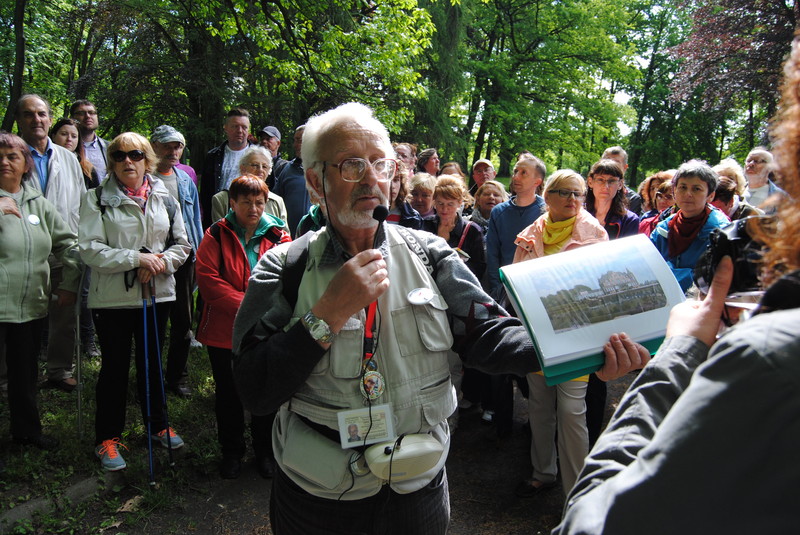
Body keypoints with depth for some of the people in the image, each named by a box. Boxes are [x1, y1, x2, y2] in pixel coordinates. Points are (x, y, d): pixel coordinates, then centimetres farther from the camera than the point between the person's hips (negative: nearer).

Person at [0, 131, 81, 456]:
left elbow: (68, 243, 14)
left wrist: (70, 284, 8)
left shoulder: (38, 203, 9)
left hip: (32, 306, 5)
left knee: (27, 373, 19)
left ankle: (26, 429, 38)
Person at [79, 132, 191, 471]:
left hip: (157, 294, 3)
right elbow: (90, 250, -12)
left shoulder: (164, 199, 6)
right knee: (115, 366, 6)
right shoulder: (97, 199, -4)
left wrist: (160, 262, -11)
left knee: (152, 362, 16)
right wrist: (136, 258, -20)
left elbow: (182, 244, 9)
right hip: (113, 297, -3)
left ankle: (158, 424, 32)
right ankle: (107, 437, 21)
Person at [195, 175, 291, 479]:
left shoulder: (278, 235, 1)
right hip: (224, 331, 0)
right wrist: (246, 304, -19)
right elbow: (208, 279, -12)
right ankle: (231, 451, 34)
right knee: (228, 394, 14)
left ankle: (265, 451, 31)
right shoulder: (216, 235, -2)